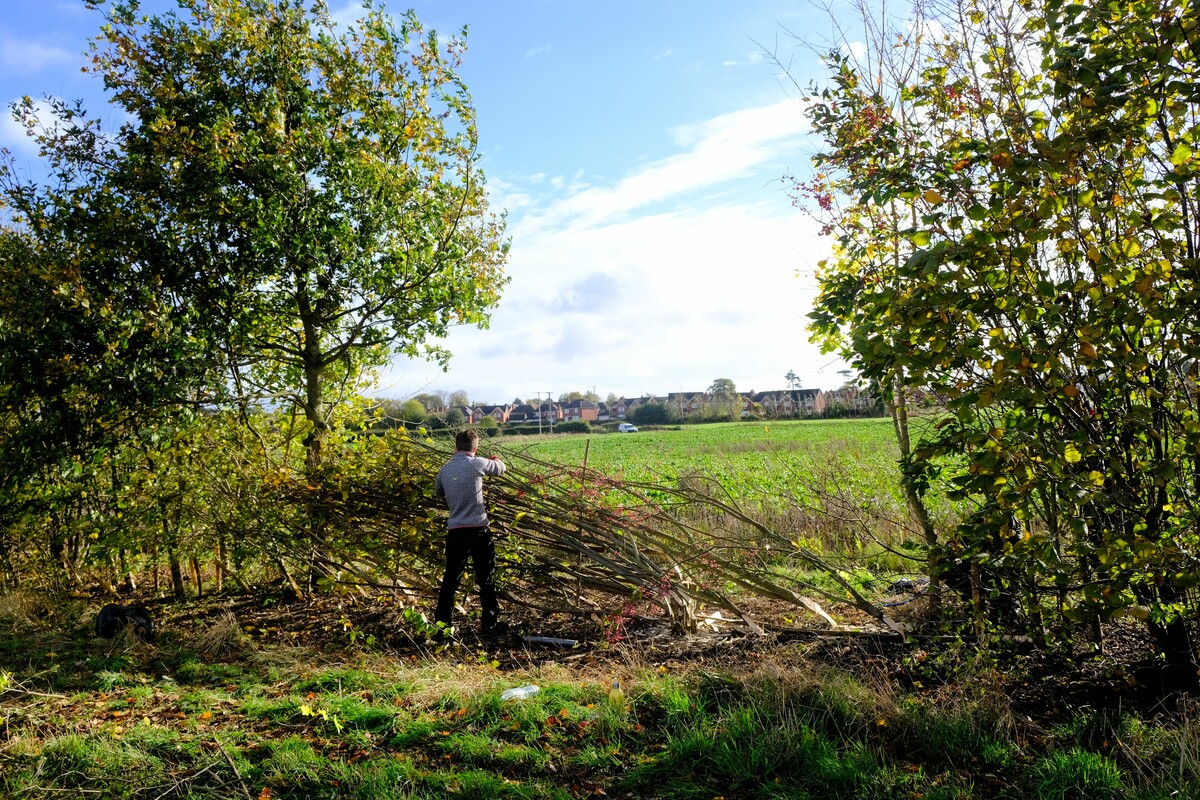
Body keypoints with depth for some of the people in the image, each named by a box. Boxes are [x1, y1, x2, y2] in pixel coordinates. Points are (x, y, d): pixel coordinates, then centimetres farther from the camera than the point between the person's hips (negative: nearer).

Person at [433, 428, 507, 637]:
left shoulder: (444, 469, 7)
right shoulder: (477, 464, -9)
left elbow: (438, 494, 23)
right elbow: (501, 468, 8)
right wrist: (495, 459, 30)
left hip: (454, 532, 4)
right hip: (478, 530, -4)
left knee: (450, 580, 14)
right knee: (486, 580, 7)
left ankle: (441, 624, 16)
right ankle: (491, 624, 13)